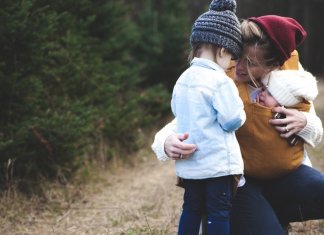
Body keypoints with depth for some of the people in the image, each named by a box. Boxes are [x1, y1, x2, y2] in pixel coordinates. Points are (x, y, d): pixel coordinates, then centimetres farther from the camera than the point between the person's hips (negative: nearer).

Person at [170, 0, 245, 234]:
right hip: (217, 162, -7)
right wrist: (240, 112, 4)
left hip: (189, 162, 7)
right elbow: (232, 120, -16)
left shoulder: (183, 79, 8)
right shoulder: (220, 80, -16)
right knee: (220, 213, -1)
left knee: (192, 209, 16)